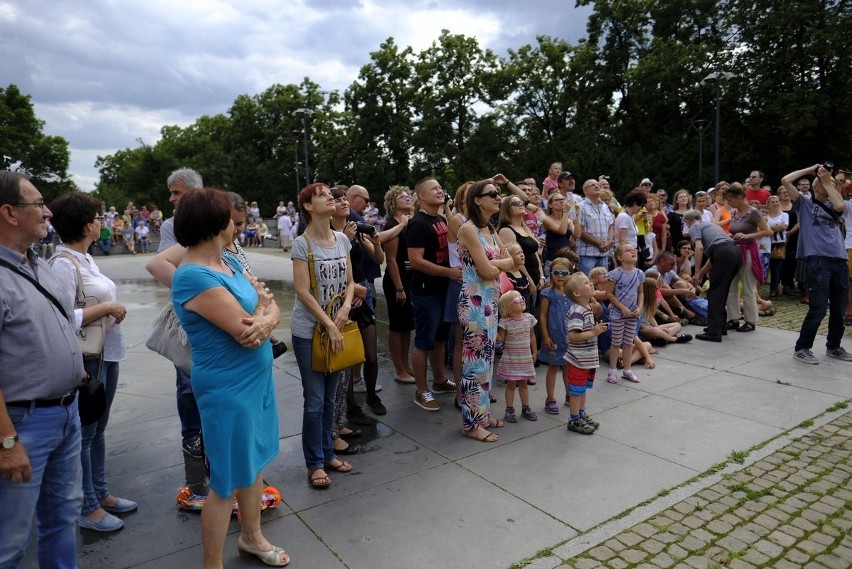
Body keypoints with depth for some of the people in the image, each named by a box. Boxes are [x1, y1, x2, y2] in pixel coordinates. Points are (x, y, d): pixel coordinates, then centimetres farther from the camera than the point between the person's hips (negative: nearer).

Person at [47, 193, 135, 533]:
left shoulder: (85, 257, 10)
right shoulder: (63, 263, -18)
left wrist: (113, 308, -3)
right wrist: (106, 308, -17)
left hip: (107, 353, 9)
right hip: (88, 359, -9)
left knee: (98, 429, 20)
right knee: (84, 433, 6)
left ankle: (100, 493, 36)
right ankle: (88, 508, 21)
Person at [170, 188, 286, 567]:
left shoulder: (229, 262, 4)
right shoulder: (194, 277, -24)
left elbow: (272, 309, 2)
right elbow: (247, 332, -27)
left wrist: (265, 321, -20)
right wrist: (262, 305, -7)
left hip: (257, 377, 9)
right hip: (228, 388, -9)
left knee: (256, 462, 23)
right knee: (227, 483, 7)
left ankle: (252, 537, 45)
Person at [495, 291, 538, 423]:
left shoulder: (529, 318, 0)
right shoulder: (505, 322, -13)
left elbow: (532, 336, 9)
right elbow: (501, 339, -9)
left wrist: (535, 352, 12)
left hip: (525, 357, 4)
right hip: (510, 358, -3)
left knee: (523, 383, 15)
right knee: (511, 384, 4)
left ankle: (526, 408, 27)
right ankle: (510, 410, 15)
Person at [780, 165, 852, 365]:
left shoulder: (832, 206, 21)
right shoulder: (805, 204, 10)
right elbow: (786, 181, -1)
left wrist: (828, 181, 5)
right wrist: (810, 169, 10)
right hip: (818, 260, -5)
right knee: (818, 308, -10)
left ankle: (833, 346, 26)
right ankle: (802, 348, 1)